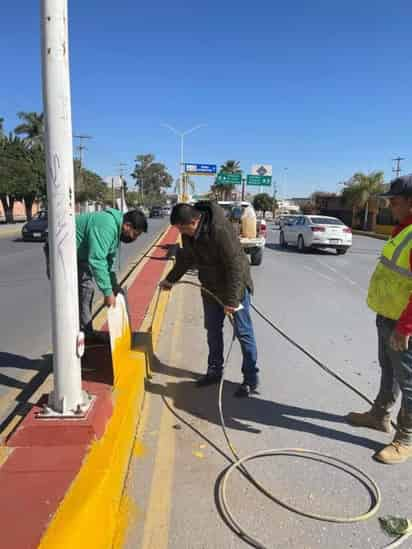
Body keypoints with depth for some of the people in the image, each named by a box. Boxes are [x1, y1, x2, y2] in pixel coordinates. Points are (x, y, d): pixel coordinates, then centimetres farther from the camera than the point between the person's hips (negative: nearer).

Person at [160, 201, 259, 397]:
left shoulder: (220, 230, -31)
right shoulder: (188, 232, -6)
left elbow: (235, 266, -30)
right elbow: (186, 258, 12)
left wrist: (232, 300, -29)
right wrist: (170, 279, 18)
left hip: (235, 285, -7)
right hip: (210, 286, 8)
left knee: (243, 332, 0)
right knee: (212, 330, 15)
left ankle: (251, 379, 12)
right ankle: (214, 371, 31)